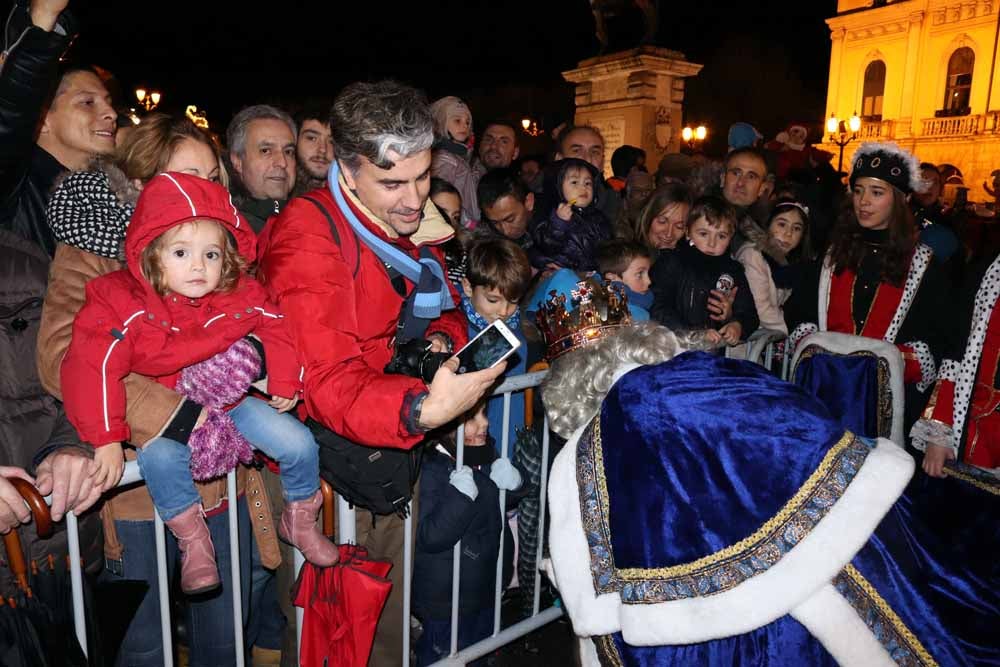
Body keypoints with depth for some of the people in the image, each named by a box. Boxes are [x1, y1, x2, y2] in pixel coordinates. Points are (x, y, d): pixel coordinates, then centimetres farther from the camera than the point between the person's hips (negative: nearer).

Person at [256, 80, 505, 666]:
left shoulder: (415, 220, 5)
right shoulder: (306, 238, -18)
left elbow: (446, 309, 17)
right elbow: (329, 386, -26)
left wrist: (441, 339, -7)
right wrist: (424, 410, -43)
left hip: (398, 439, 6)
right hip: (323, 445, -5)